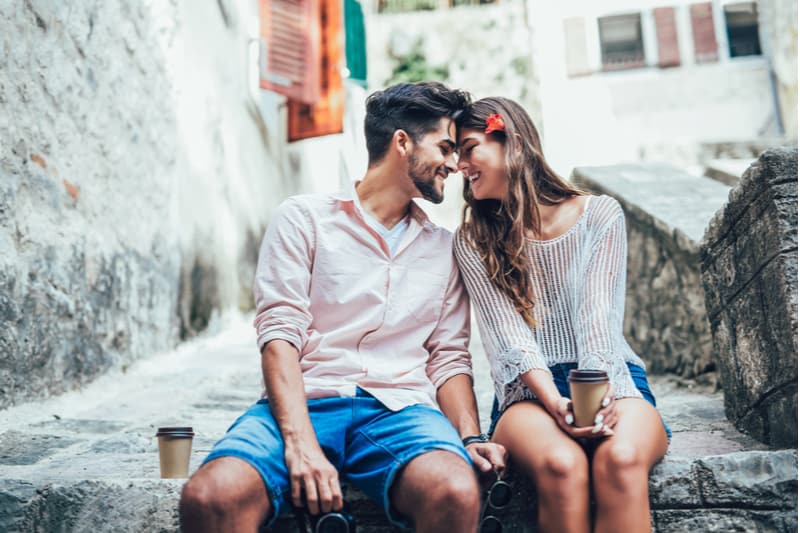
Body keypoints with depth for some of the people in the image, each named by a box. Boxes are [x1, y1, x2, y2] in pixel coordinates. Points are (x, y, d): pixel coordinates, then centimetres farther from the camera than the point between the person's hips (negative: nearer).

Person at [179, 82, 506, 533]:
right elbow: (280, 332, -3)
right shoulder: (304, 218, 8)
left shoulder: (444, 249, 19)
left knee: (456, 492, -32)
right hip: (305, 403, -1)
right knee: (210, 496, -30)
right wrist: (300, 443, -17)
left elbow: (449, 358, 15)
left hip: (400, 410, 2)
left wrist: (471, 438, -4)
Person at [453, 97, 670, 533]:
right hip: (530, 390, 0)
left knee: (620, 459, -34)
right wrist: (558, 405, -22)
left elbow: (599, 320, -7)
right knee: (561, 464, -34)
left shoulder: (599, 215, 5)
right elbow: (509, 336, -6)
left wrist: (595, 396, -25)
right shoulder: (473, 241, 7)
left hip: (608, 380, 0)